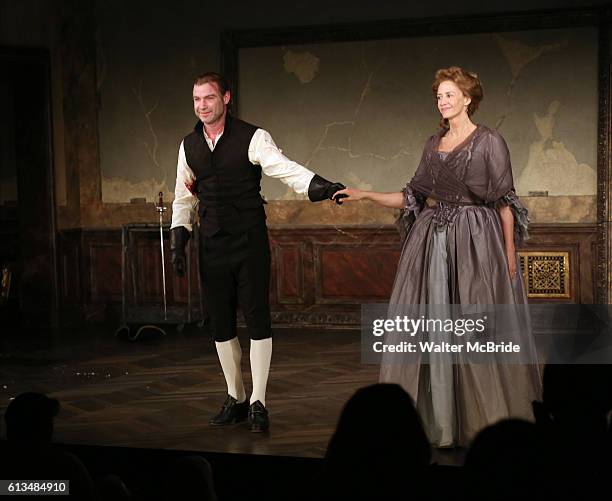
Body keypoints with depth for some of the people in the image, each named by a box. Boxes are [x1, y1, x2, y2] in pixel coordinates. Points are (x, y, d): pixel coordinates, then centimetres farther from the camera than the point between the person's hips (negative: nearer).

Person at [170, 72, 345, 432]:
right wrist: (178, 240, 7)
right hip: (213, 244, 5)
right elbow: (184, 198, 15)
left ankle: (258, 403, 6)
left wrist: (324, 187, -40)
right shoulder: (189, 146, 8)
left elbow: (285, 168, -23)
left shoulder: (252, 138, -9)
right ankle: (235, 399, 23)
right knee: (221, 322, 9)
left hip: (250, 240, -5)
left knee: (257, 318, -3)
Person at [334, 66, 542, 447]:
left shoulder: (489, 141, -2)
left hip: (475, 242, -5)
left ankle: (486, 419, 7)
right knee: (430, 328, 3)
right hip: (432, 240, 6)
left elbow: (505, 202, -4)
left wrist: (509, 255, -9)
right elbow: (414, 197, 14)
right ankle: (436, 419, 10)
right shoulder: (433, 143, 15)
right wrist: (366, 195, 5)